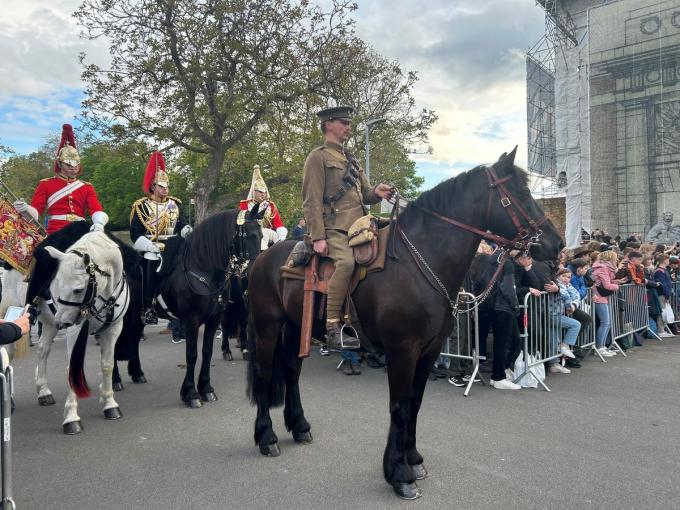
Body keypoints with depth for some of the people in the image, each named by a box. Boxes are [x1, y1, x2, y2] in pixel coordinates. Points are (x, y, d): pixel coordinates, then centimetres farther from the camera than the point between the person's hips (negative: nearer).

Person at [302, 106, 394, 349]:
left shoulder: (351, 159, 25)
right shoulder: (318, 157, 1)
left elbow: (364, 193, 26)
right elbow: (312, 201, -8)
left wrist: (377, 192, 1)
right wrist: (318, 237, -18)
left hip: (358, 227, 8)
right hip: (334, 228, -8)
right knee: (346, 262, -32)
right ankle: (332, 328, -27)